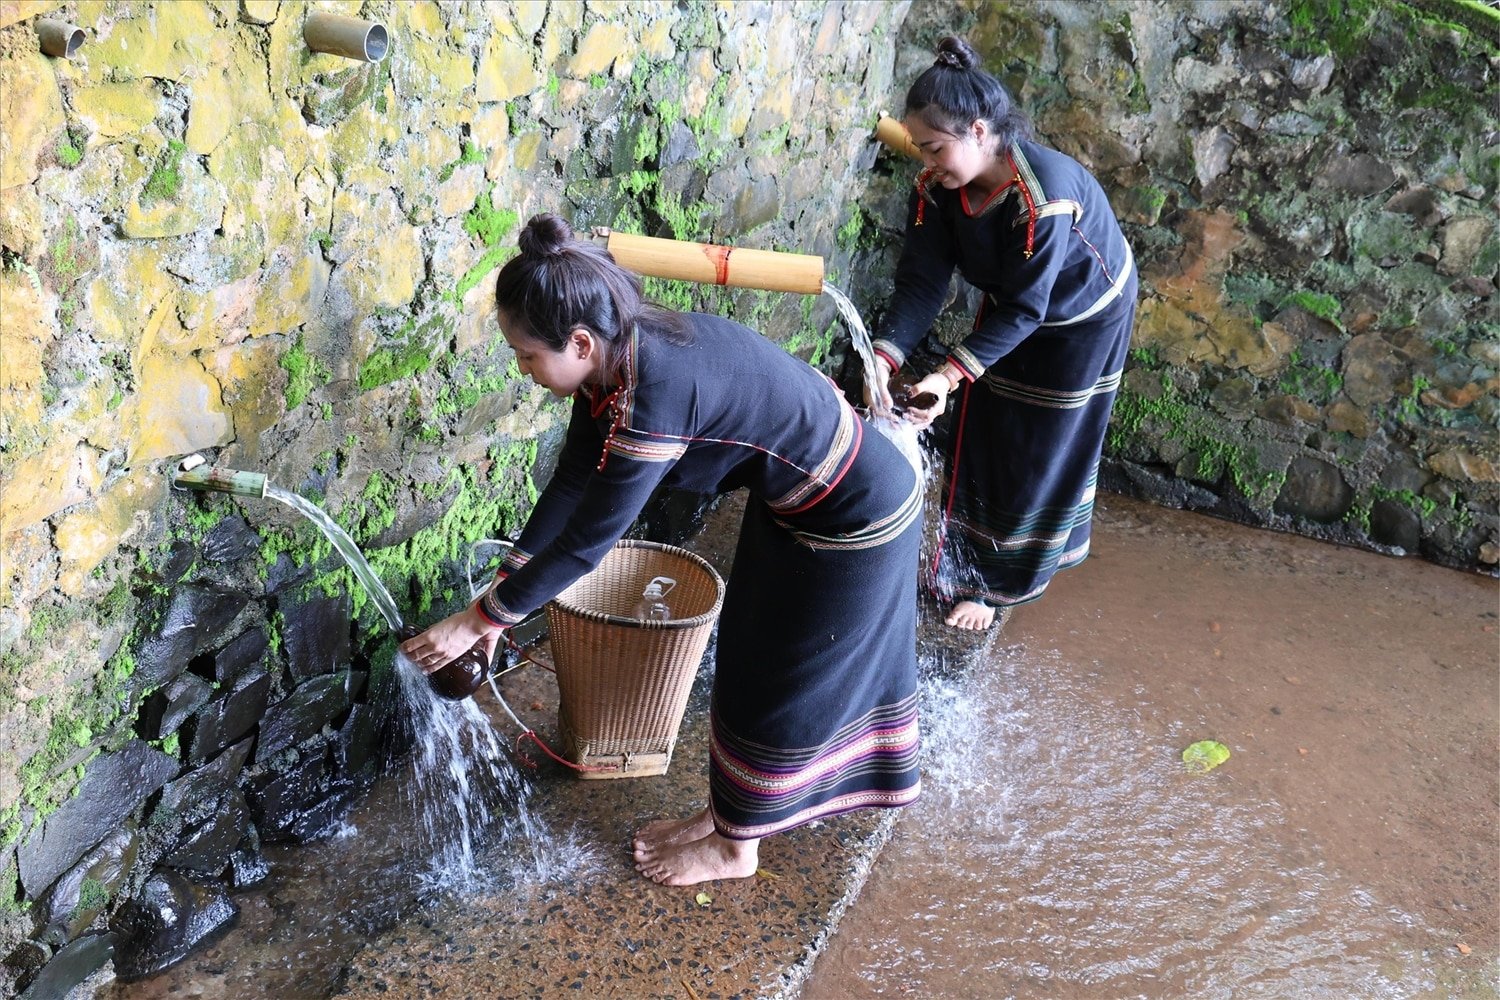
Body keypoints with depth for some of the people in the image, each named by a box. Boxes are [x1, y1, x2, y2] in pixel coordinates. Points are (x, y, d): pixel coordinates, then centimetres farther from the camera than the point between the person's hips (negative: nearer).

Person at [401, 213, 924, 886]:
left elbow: (587, 537, -29)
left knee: (775, 683, 7)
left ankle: (734, 847, 28)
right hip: (793, 499, 9)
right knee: (748, 659, 19)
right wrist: (504, 585, 4)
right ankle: (732, 810, 38)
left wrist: (481, 619, -18)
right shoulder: (616, 355, -9)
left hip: (854, 521, -8)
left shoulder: (655, 394, -36)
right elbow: (572, 482, 1)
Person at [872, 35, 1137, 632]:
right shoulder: (937, 186, -22)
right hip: (1010, 311, 6)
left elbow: (1025, 308, -35)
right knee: (980, 438, 10)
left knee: (1041, 453, 5)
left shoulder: (1047, 195, -41)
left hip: (1081, 320, -6)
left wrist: (952, 374, -43)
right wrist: (885, 357, -38)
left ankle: (999, 585, 18)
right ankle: (967, 560, 26)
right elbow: (921, 281, -23)